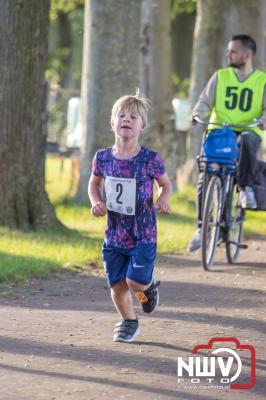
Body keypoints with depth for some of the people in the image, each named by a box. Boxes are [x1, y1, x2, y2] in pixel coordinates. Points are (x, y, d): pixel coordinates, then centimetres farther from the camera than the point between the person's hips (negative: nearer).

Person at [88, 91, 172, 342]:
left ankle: (149, 284, 26)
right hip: (114, 234, 3)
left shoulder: (150, 159, -12)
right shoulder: (103, 157, -5)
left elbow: (165, 184, 5)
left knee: (135, 282, -11)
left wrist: (163, 199, -16)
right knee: (117, 285, 6)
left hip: (143, 235, -3)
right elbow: (94, 183, 14)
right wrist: (96, 202, -4)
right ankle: (128, 322, 33)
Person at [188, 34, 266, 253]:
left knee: (247, 139, -41)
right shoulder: (220, 76, 10)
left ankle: (246, 187, -27)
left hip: (248, 131, -2)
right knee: (204, 179, -13)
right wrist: (197, 114, -18)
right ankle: (201, 228, 0)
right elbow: (205, 100, 3)